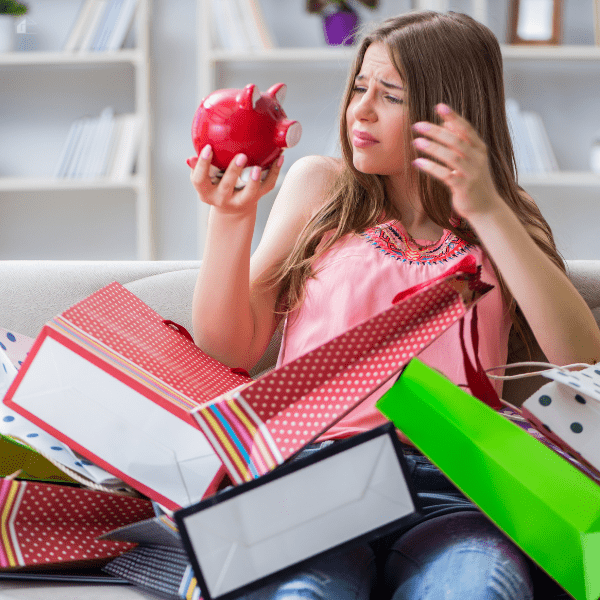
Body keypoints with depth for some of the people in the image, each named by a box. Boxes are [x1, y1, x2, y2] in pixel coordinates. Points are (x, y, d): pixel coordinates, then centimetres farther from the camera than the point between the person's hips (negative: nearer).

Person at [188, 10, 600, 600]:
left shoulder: (506, 219, 17)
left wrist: (488, 213, -9)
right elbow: (229, 351, 10)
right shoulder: (319, 186, 17)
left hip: (447, 489, 1)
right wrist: (230, 217, -6)